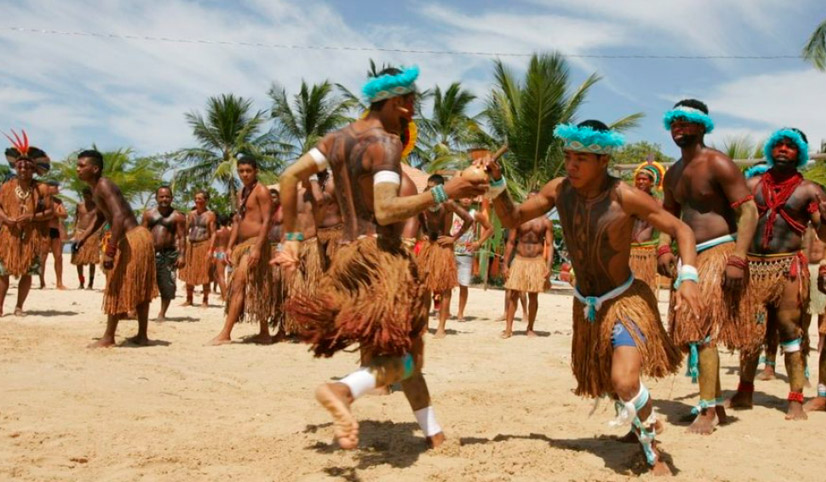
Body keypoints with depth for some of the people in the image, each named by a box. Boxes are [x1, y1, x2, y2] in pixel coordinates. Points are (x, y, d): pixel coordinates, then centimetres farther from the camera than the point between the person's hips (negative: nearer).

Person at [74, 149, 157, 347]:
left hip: (132, 240, -10)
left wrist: (110, 251, -30)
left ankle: (108, 337, 7)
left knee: (118, 289, -2)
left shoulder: (104, 186, -16)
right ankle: (142, 335, 22)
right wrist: (83, 238, 21)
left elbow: (119, 216, -29)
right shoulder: (97, 188, 15)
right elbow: (100, 217, 31)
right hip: (138, 237, 10)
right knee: (138, 290, 14)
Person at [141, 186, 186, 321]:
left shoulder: (177, 216, 3)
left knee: (167, 286, 2)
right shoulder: (148, 214, 11)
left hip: (169, 253, -1)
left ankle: (162, 313, 15)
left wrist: (182, 255, -13)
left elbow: (182, 237, -3)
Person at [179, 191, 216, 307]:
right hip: (191, 245, 5)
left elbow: (213, 233, -6)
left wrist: (210, 249, -15)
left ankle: (205, 300, 5)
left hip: (204, 245, -5)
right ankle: (189, 299, 17)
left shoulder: (210, 215, 0)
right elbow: (186, 231, 14)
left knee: (204, 274, -3)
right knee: (189, 273, 7)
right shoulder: (191, 214, 14)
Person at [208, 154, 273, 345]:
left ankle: (225, 334, -18)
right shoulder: (241, 194, 19)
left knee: (238, 285, -15)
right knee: (257, 290, 10)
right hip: (241, 244, 9)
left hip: (255, 244, -9)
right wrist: (230, 246, 13)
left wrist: (258, 248, -22)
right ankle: (264, 333, 16)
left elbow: (267, 220, -15)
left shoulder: (261, 191, -7)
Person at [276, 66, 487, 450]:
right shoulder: (385, 143, -12)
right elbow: (386, 210, -24)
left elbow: (289, 177, 10)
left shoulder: (338, 138, 12)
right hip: (381, 256, -9)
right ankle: (343, 390, -36)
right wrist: (443, 193, -22)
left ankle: (434, 433, 20)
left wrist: (291, 238, 12)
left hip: (349, 255, 9)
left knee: (400, 347, 16)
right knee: (404, 356, -10)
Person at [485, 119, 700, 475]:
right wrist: (496, 182, -15)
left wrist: (687, 276, -30)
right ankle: (640, 422, 50)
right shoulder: (559, 190, -9)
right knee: (603, 384, 18)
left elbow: (680, 229, -15)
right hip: (585, 306, 6)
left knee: (625, 382, -24)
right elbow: (511, 219, 1)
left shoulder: (625, 198, -22)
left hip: (625, 301, -5)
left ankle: (652, 450, 2)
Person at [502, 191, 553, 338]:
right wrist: (506, 264, 0)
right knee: (513, 295, -2)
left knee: (533, 296, 6)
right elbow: (510, 242, 5)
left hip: (537, 262, 0)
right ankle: (508, 328, 1)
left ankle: (530, 328, 16)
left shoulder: (545, 222, 2)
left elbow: (550, 245, -1)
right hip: (519, 260, 0)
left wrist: (548, 267, -10)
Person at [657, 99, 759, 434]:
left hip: (718, 254, -9)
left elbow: (749, 211, -15)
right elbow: (669, 215, 23)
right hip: (689, 259, 9)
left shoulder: (717, 164, -10)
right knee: (688, 333, 11)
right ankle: (716, 406, 22)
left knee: (703, 331, -14)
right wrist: (664, 248, 4)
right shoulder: (673, 174, 14)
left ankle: (708, 413, -10)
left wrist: (738, 259, -23)